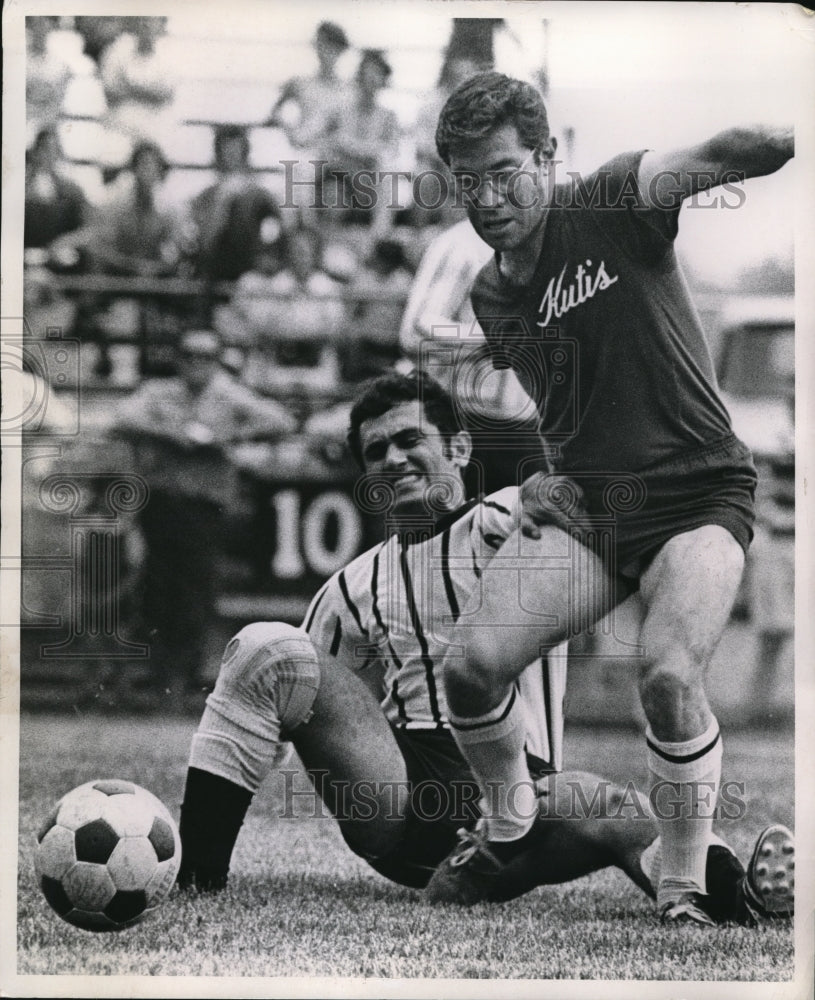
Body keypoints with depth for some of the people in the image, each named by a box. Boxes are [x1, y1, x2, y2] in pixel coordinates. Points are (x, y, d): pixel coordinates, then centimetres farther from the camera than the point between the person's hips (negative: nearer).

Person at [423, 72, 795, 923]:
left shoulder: (614, 205, -8)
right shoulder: (492, 298, 11)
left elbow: (725, 156, -23)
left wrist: (765, 140, -41)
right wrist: (547, 478, 12)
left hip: (697, 493, -5)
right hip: (585, 503, 5)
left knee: (669, 675, -28)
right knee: (471, 663, -12)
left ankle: (684, 891, -9)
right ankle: (509, 827, 18)